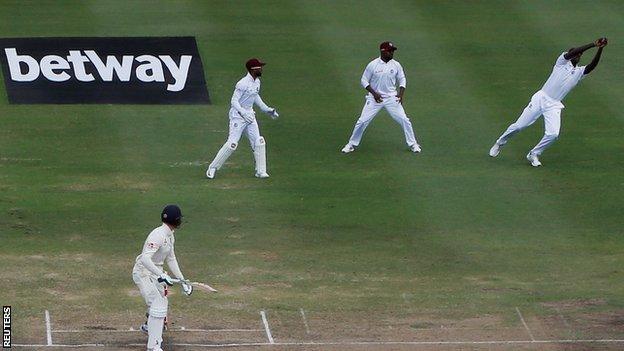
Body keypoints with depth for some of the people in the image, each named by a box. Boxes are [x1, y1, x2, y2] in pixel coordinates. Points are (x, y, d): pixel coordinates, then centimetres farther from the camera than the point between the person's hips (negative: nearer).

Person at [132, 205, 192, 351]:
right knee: (158, 305, -19)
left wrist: (182, 280, 11)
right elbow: (145, 258, -38)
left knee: (162, 302, 26)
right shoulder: (159, 235, -26)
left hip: (155, 272, 10)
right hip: (143, 273, -10)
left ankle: (149, 326, 54)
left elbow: (171, 259, 14)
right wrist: (161, 275, -46)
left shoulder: (170, 236, 5)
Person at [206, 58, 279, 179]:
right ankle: (213, 168, 0)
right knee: (232, 144, -11)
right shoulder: (242, 84, -22)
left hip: (249, 115, 8)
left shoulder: (257, 82, 6)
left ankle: (260, 171, 10)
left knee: (258, 142, 3)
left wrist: (267, 109, 20)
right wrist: (243, 113, -34)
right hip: (238, 115, -8)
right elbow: (234, 101, -22)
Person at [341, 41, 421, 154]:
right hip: (375, 98, -2)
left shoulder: (396, 65, 0)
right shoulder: (372, 65, -9)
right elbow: (364, 80, -3)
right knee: (362, 121, -5)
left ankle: (412, 144, 11)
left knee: (404, 120, -4)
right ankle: (352, 144, 10)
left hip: (391, 98, 2)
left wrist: (401, 94, -7)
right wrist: (374, 93, -15)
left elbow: (402, 80, 10)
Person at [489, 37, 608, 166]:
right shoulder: (562, 62, 4)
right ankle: (500, 143, 26)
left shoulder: (579, 72, 9)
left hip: (554, 106, 2)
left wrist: (600, 49, -26)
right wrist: (593, 45, -24)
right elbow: (572, 52, -16)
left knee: (553, 134, -17)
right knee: (519, 125, 0)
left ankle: (533, 155, 6)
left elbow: (592, 65, -10)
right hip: (541, 98, -2)